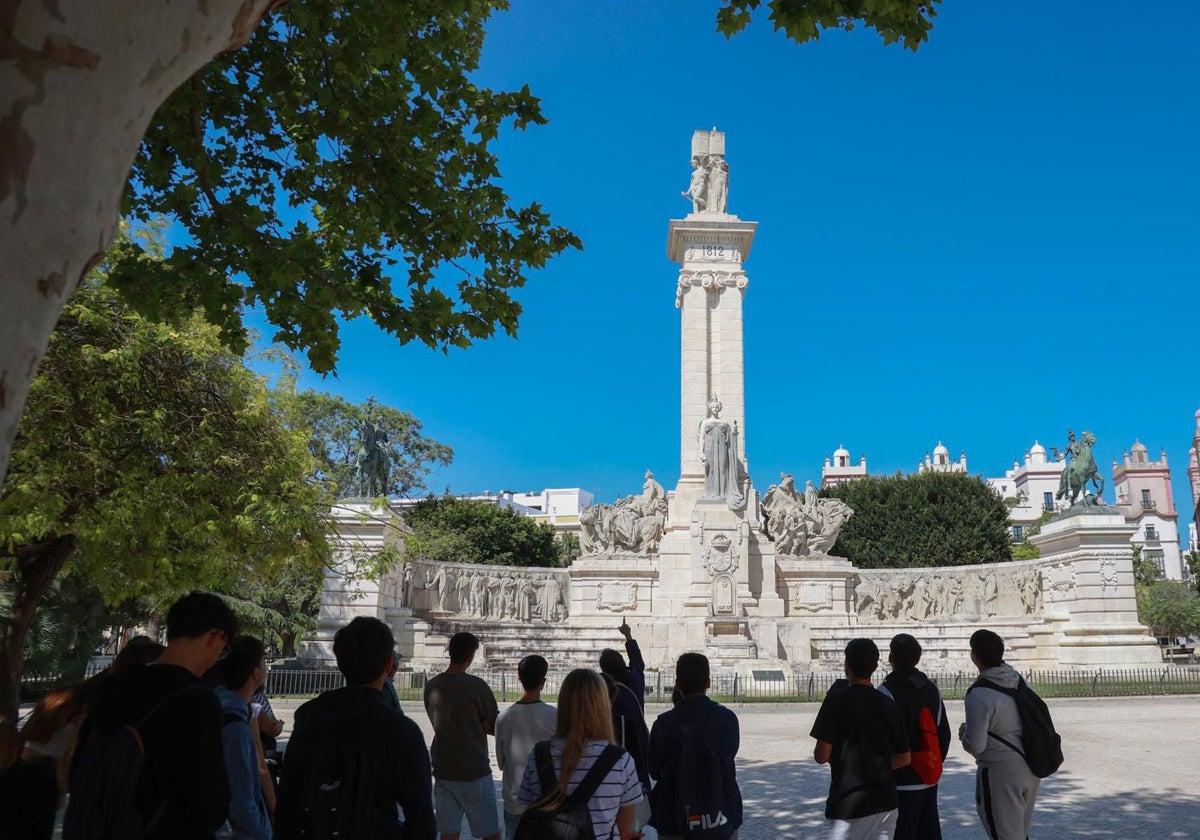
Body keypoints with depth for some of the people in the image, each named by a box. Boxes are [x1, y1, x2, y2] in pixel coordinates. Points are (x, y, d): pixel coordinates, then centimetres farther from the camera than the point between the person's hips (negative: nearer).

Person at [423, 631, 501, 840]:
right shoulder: (476, 686, -14)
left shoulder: (431, 686, 3)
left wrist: (476, 723, 4)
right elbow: (496, 727, -5)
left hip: (443, 772, 5)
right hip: (474, 773, -5)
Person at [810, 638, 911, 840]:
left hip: (849, 804, -5)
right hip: (885, 801, 6)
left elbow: (822, 756, -13)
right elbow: (904, 758, 10)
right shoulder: (887, 704, 5)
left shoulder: (837, 699, -11)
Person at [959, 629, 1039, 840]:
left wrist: (963, 732, 0)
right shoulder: (1021, 681, -1)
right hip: (1030, 769, 7)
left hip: (1000, 774, -7)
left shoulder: (978, 695, -22)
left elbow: (975, 746, -20)